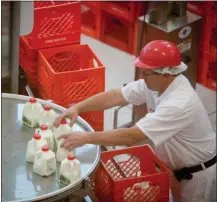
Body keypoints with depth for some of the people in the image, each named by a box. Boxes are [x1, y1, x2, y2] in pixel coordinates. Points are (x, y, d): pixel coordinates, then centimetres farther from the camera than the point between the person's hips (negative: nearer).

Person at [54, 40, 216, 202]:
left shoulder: (179, 104, -37)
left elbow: (131, 136, -38)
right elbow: (115, 96, -10)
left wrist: (86, 138, -34)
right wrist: (77, 107, -22)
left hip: (197, 174, -7)